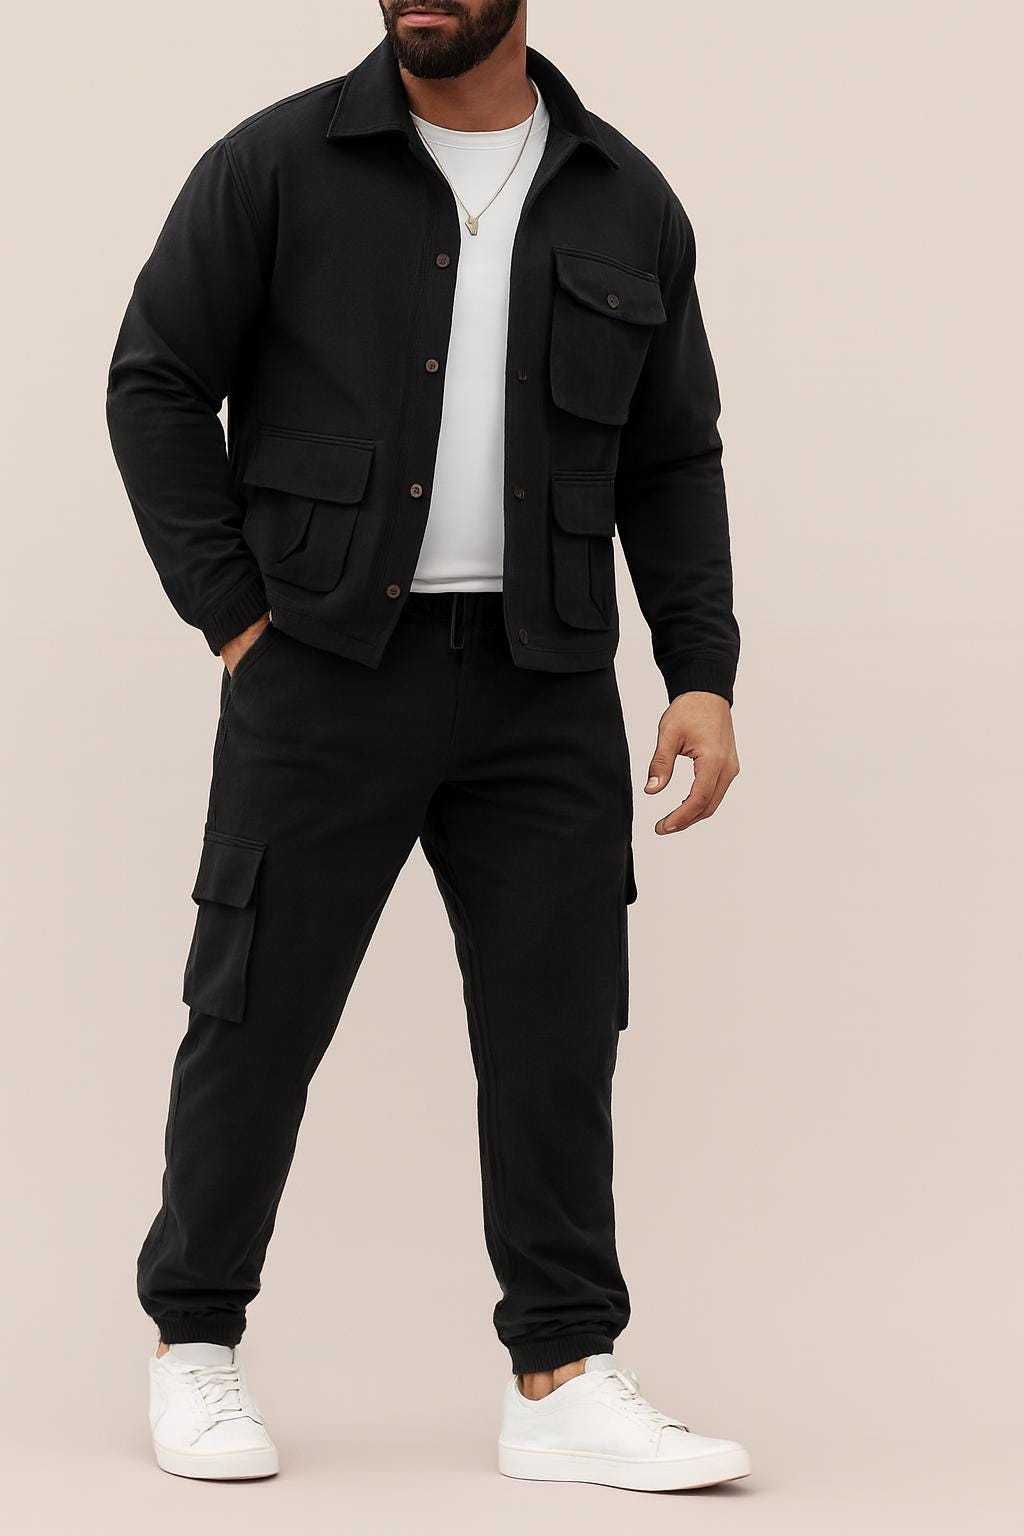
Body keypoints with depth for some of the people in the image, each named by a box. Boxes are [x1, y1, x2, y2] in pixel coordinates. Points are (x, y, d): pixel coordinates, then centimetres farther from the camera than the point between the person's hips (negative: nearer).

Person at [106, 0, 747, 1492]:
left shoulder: (628, 204, 8)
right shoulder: (279, 165, -2)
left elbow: (674, 462, 12)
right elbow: (156, 385, 0)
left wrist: (704, 673, 3)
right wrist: (235, 614, -6)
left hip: (544, 686, 3)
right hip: (326, 676, -3)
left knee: (559, 1029, 2)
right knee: (259, 1015, 3)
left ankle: (564, 1380, 9)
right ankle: (196, 1341, 19)